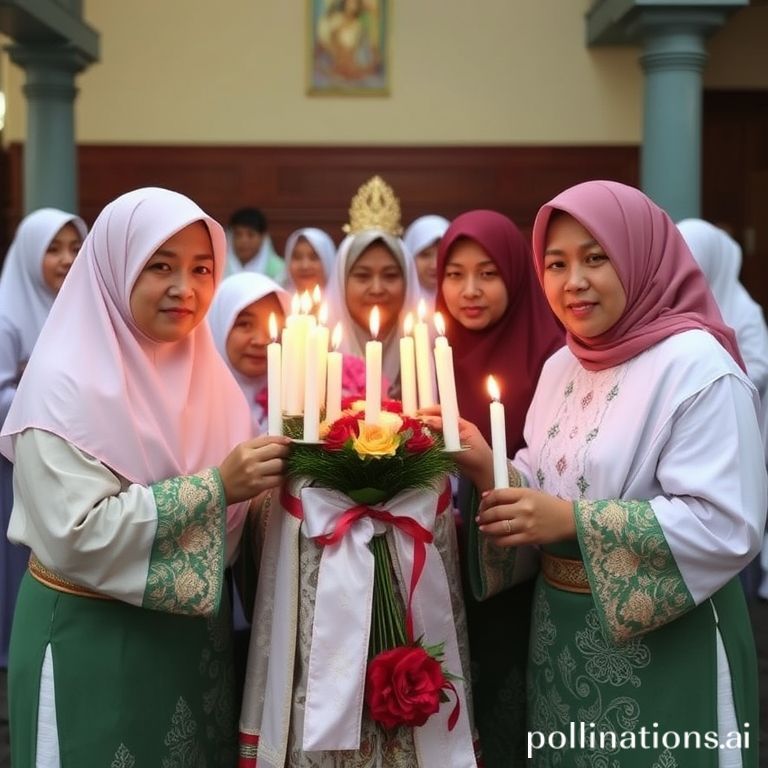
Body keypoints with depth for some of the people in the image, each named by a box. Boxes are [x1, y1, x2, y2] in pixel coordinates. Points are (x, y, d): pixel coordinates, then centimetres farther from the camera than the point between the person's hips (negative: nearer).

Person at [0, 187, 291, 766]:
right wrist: (215, 486, -26)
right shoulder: (67, 382, -16)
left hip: (196, 629, 7)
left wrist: (272, 469, -9)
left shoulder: (204, 369, 5)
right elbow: (77, 534, -24)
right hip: (93, 638, -6)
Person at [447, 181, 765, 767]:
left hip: (662, 649, -7)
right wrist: (491, 472, -8)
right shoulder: (561, 367, 8)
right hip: (561, 635, 7)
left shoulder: (697, 365, -16)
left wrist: (574, 519, -24)